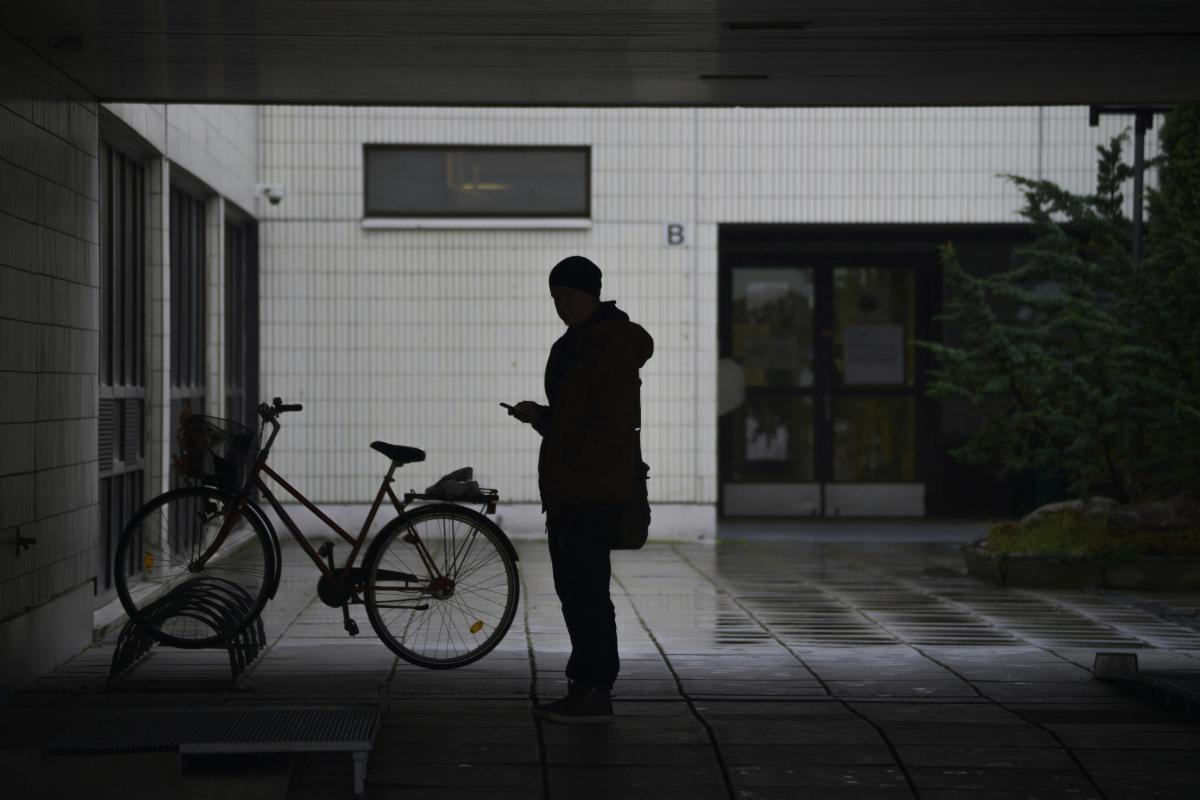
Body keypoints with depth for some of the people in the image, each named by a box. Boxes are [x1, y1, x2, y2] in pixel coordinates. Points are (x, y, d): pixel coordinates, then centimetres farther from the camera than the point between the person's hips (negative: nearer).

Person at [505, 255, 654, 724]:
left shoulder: (613, 348, -13)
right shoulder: (573, 346, 19)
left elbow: (612, 428, -19)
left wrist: (570, 474, -19)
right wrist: (538, 415, 11)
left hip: (591, 495, -10)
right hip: (568, 493, 10)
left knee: (584, 592, -9)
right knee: (574, 589, 13)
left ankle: (594, 693, -5)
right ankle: (585, 686, 19)